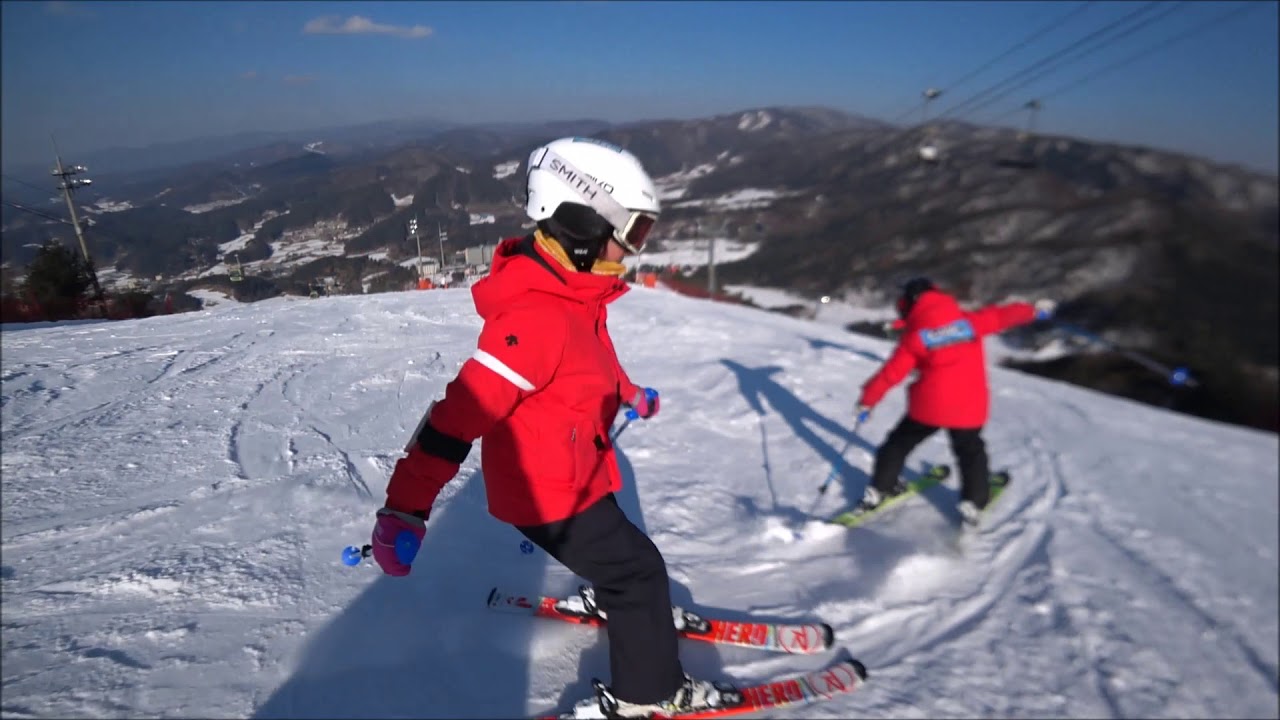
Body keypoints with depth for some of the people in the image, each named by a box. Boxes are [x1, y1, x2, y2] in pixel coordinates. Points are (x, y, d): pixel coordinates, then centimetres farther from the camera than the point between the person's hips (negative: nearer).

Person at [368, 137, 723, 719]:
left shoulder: (572, 289, -1)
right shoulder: (535, 316, -33)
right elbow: (461, 410, -33)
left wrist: (629, 393, 36)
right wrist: (406, 507, -30)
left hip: (574, 475, 9)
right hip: (547, 493, -9)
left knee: (615, 550, 29)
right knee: (638, 570, 4)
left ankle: (619, 606, 59)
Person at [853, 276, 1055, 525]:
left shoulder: (913, 336, -4)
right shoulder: (969, 320, 2)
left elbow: (892, 372, -6)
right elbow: (1001, 316, 14)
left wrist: (867, 400, 2)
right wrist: (1035, 309, 33)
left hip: (929, 405, -2)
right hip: (969, 407, 2)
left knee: (900, 444, 17)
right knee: (971, 452, 25)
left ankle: (878, 490, 20)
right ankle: (972, 504, 24)